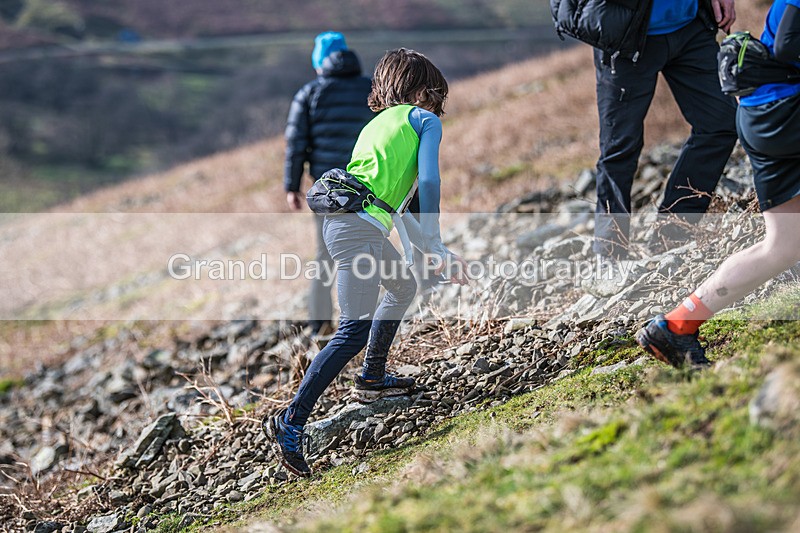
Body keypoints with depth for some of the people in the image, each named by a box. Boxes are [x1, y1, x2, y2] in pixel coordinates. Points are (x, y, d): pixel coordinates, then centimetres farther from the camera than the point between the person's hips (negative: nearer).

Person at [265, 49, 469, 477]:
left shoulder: (379, 123, 30)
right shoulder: (425, 119, 8)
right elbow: (428, 182, -4)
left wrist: (439, 254, 29)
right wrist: (435, 246, 1)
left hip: (342, 220, 9)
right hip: (358, 227, -9)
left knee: (404, 287, 31)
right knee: (356, 330, -16)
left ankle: (372, 379, 39)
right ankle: (290, 422, -20)